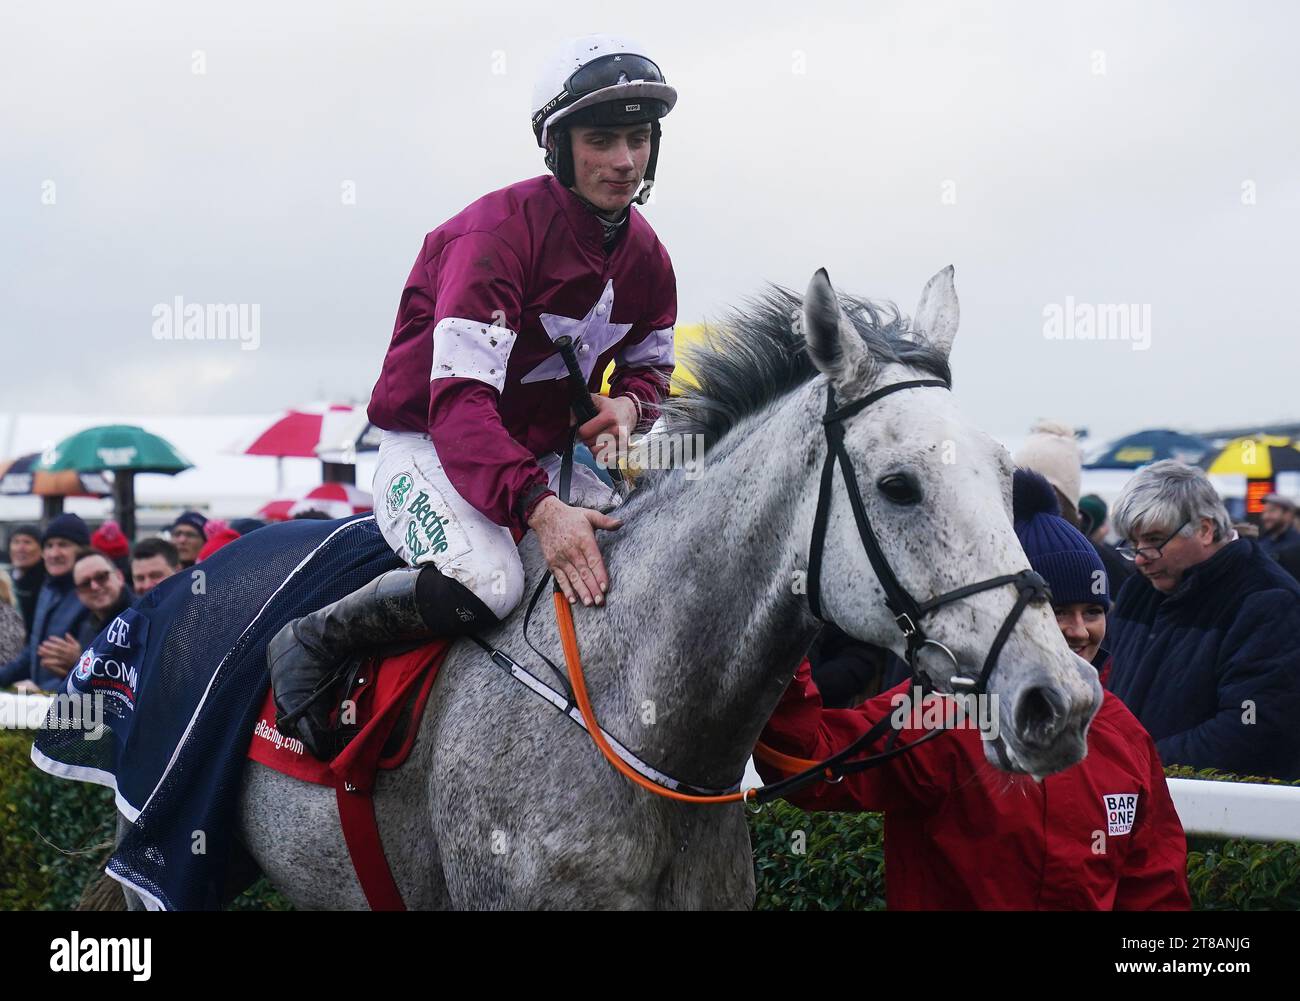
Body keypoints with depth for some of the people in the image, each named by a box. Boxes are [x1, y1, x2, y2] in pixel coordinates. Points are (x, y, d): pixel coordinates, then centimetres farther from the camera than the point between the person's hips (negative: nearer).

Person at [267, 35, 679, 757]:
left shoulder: (645, 255, 1)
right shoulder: (501, 231, -23)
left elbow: (651, 362, 18)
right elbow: (459, 398, -32)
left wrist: (629, 401, -10)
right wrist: (539, 508, -46)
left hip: (545, 455, 8)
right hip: (430, 447, -7)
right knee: (484, 584, -35)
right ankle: (308, 642, -12)